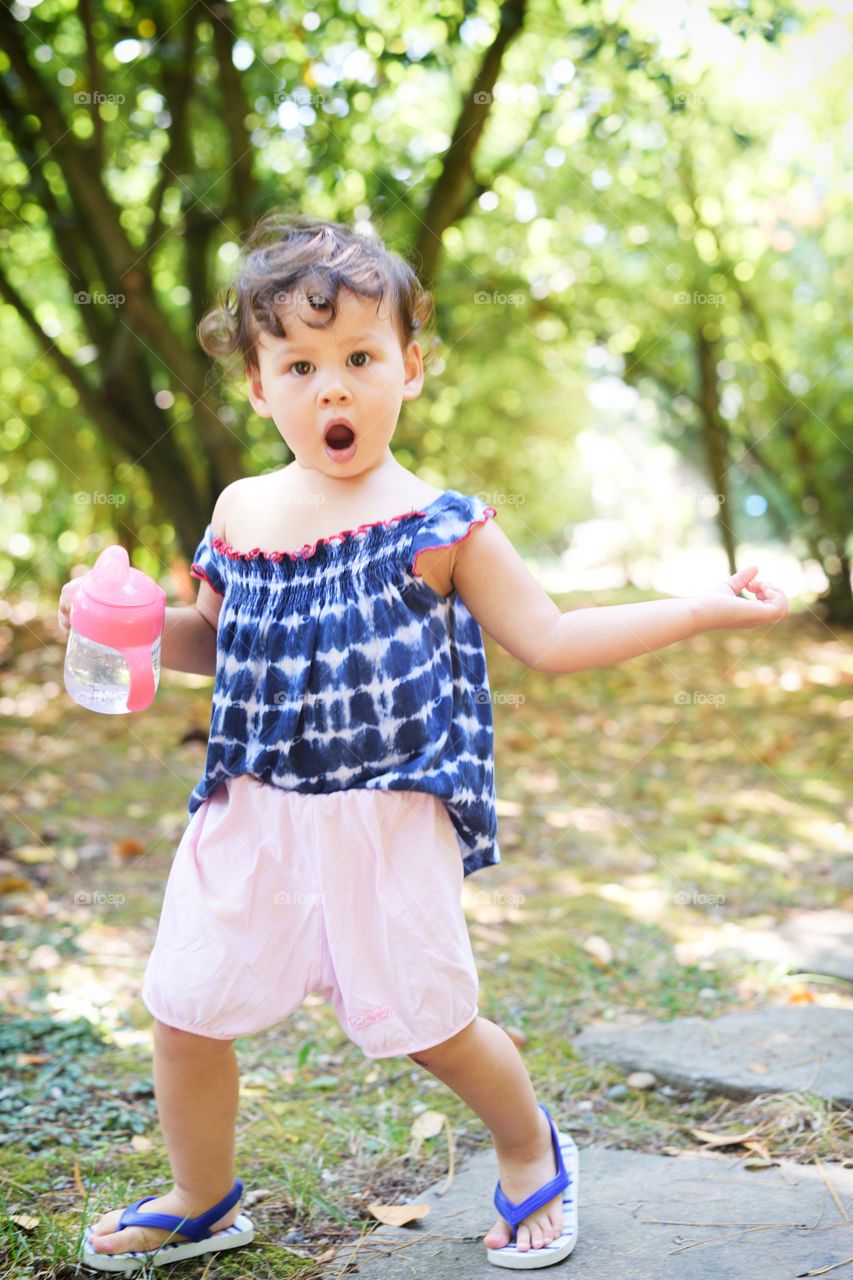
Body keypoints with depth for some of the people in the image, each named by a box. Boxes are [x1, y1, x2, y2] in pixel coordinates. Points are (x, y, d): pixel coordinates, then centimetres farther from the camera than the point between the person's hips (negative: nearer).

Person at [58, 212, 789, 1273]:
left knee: (429, 1024, 4)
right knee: (184, 1009, 7)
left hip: (389, 822, -4)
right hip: (251, 816, 4)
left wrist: (701, 609, -5)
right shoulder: (241, 513, 5)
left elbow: (548, 639, -1)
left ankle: (530, 1150, 37)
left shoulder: (439, 526, -7)